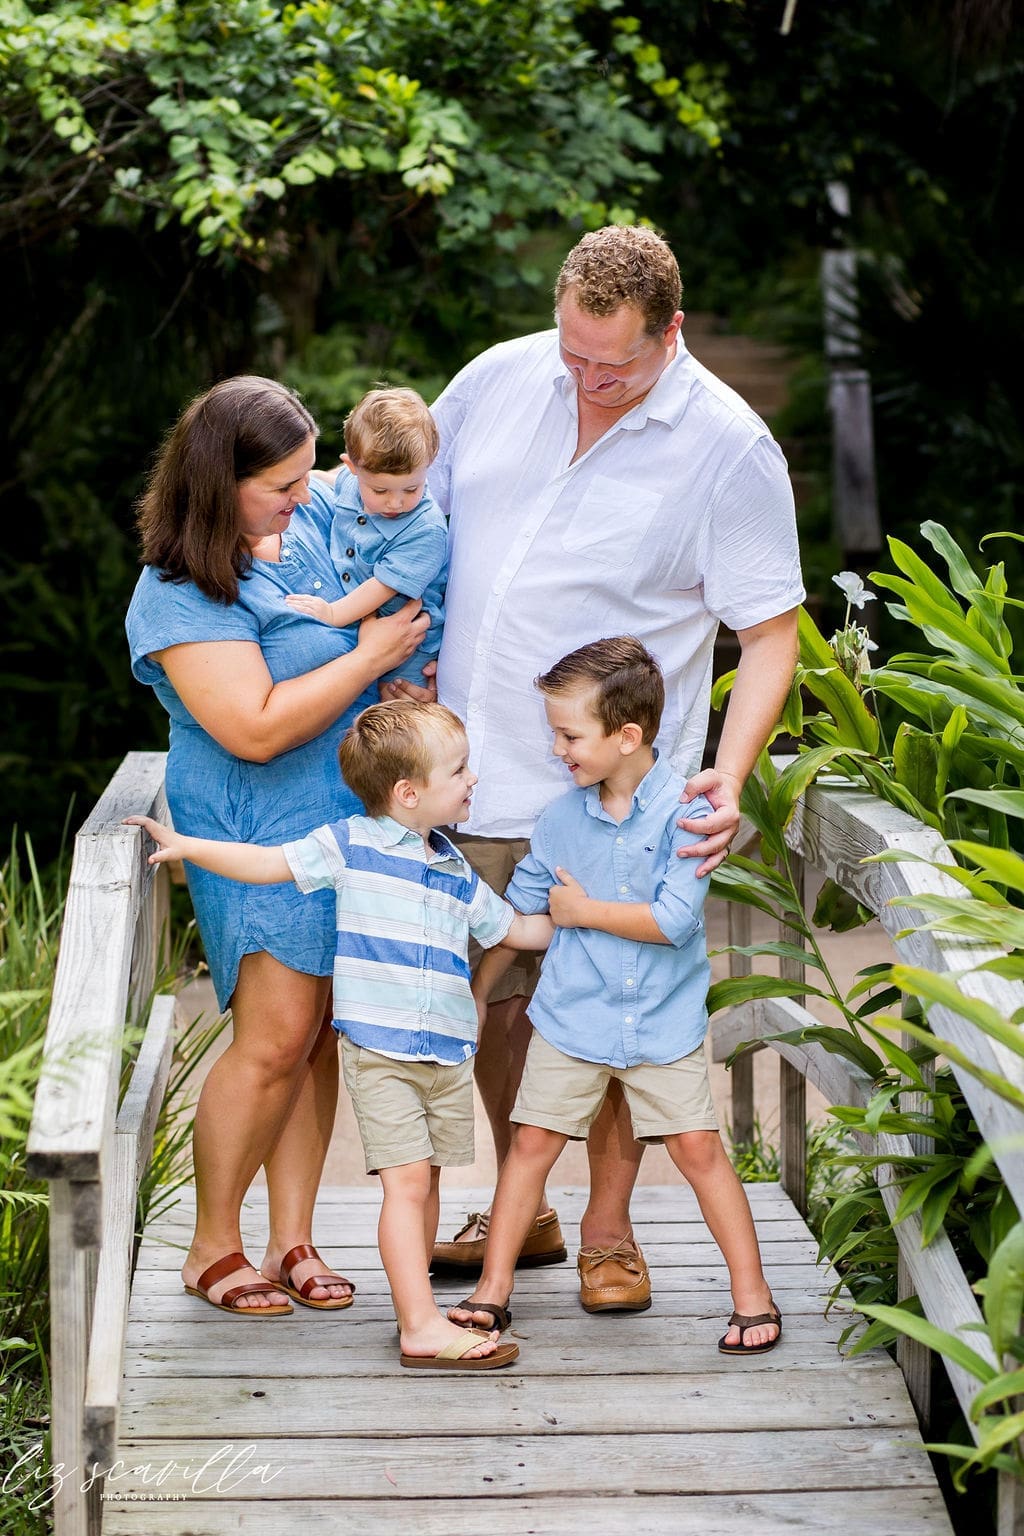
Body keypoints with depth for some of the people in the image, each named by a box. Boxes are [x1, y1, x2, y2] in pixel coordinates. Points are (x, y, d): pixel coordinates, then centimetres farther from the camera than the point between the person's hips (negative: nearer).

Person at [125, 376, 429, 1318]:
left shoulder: (319, 510, 3)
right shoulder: (181, 595, -18)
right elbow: (256, 728, -24)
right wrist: (370, 656, -16)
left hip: (354, 808, 7)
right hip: (260, 824, -7)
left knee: (321, 1031, 7)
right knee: (278, 1036, -10)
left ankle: (293, 1238, 15)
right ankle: (213, 1247, 6)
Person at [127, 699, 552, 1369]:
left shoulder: (457, 874, 13)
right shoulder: (351, 846, -3)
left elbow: (513, 928, 26)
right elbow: (269, 863, -1)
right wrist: (185, 846, -7)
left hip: (449, 1054, 5)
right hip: (379, 1049, -5)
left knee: (427, 1180, 9)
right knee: (407, 1179, -11)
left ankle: (415, 1304, 19)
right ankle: (422, 1326, -13)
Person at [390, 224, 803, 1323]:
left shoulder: (731, 449, -9)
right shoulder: (497, 379, 3)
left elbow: (770, 634, -7)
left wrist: (729, 776, -21)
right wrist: (402, 666, 6)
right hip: (474, 772, 4)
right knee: (491, 997, 12)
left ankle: (609, 1224, 20)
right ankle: (521, 1213, 29)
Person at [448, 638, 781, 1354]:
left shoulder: (685, 811, -14)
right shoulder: (562, 817, -2)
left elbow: (673, 920, -22)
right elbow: (517, 911, 10)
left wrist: (583, 909, -12)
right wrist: (476, 992, 12)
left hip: (664, 1019, -3)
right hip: (570, 1018, 3)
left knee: (698, 1146, -1)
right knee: (532, 1140, 3)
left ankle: (753, 1293, 9)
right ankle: (494, 1289, 13)